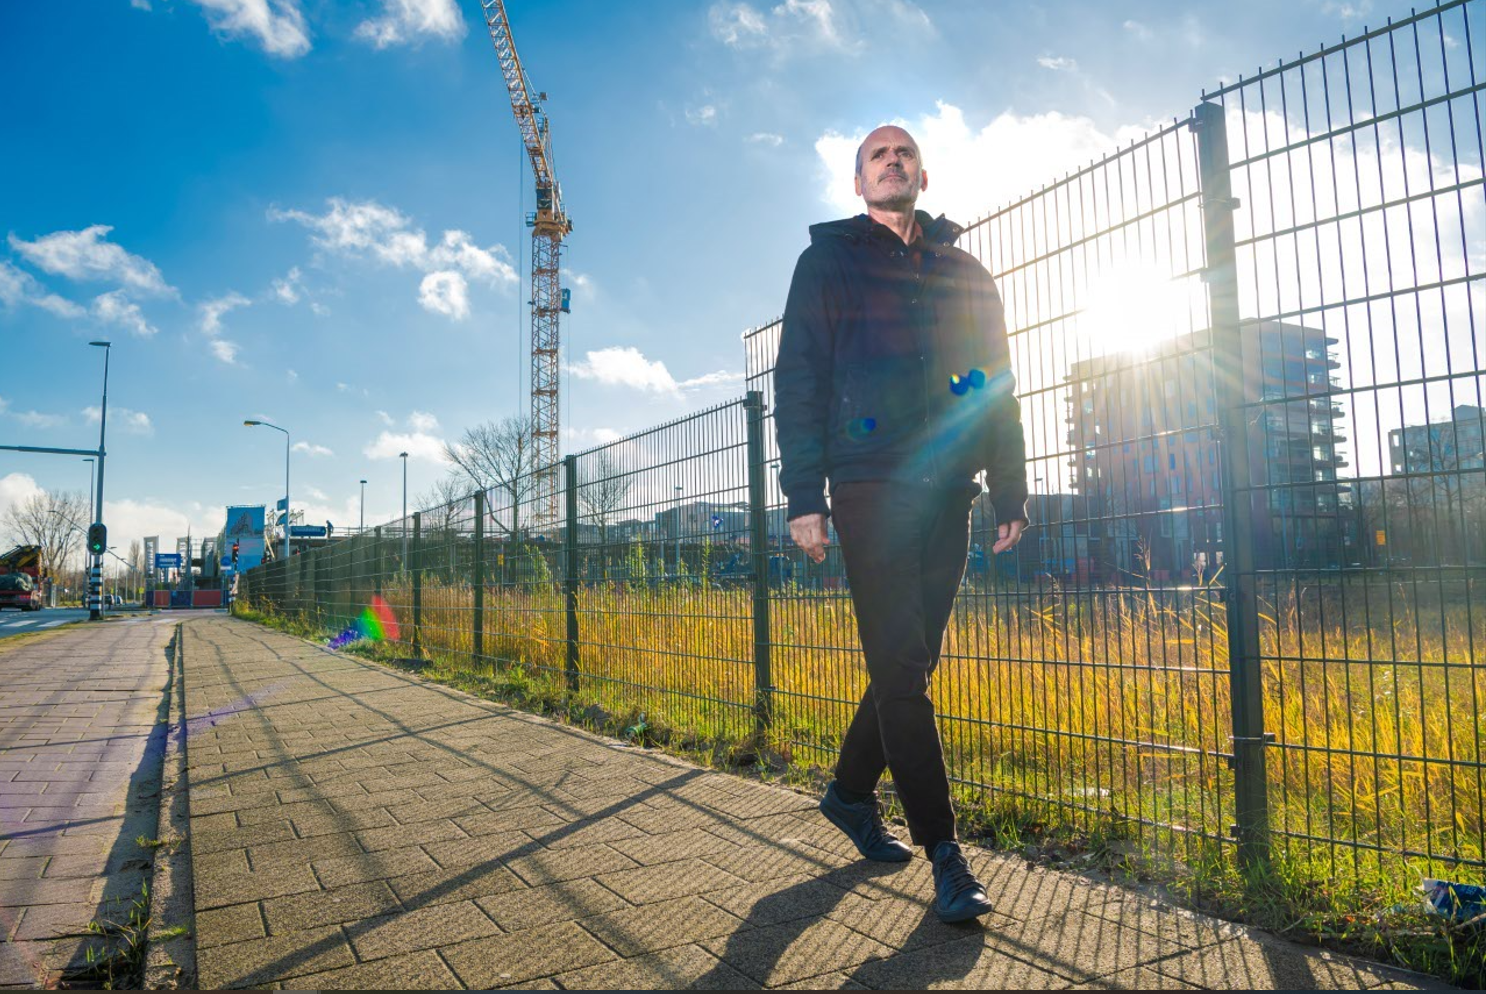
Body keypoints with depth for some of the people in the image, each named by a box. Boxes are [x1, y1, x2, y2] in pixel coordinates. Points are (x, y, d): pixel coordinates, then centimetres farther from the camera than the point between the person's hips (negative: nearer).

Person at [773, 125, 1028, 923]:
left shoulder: (967, 275, 19)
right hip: (871, 489, -4)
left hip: (947, 495, 4)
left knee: (910, 665, 9)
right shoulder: (829, 263, 9)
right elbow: (797, 380, 0)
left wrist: (1010, 495, 9)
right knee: (900, 667, -7)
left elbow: (1000, 391, 18)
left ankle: (850, 792, 30)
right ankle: (944, 852, 2)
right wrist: (804, 496, -10)